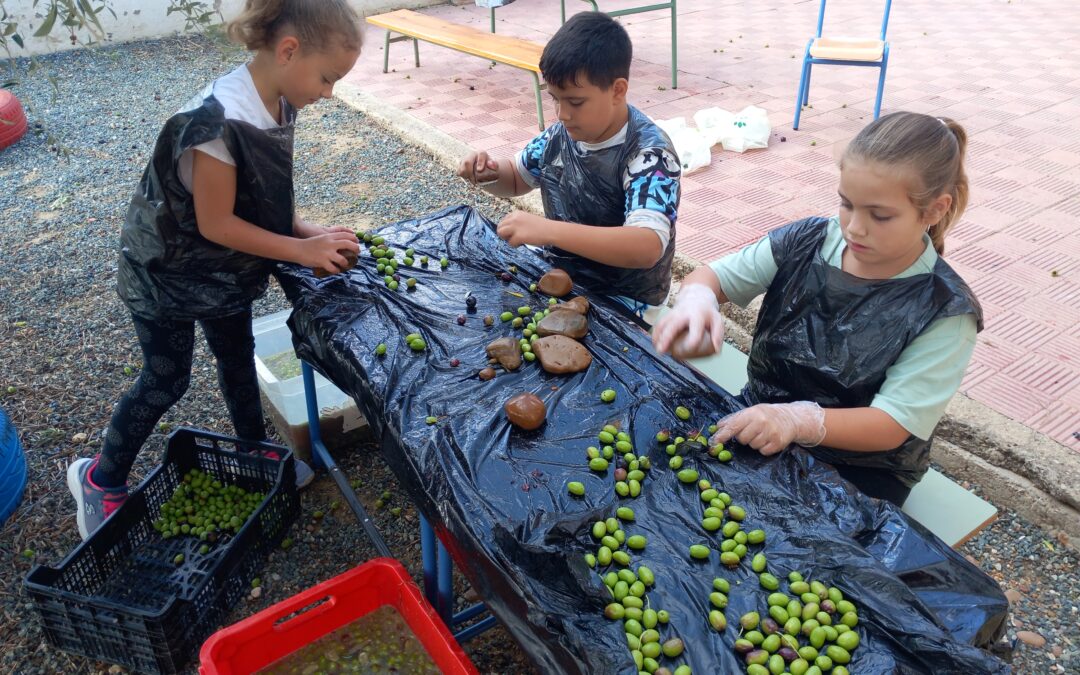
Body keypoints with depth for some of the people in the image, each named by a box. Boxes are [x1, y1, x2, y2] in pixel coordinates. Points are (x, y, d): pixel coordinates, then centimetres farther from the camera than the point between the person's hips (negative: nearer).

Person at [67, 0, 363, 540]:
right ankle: (100, 478, 32)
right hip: (167, 271, -7)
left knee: (238, 359, 20)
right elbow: (216, 224, -28)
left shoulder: (277, 104, -9)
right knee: (166, 380, 7)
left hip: (225, 269, 7)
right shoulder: (220, 121, -35)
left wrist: (308, 231, -12)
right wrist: (302, 250, -24)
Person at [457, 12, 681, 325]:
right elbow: (517, 178, 18)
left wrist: (548, 230, -46)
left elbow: (648, 247, -39)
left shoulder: (649, 155, -23)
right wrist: (489, 173, -8)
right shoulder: (562, 134, -2)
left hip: (620, 303, -7)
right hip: (557, 276, 7)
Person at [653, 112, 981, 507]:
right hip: (756, 424, 4)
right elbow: (715, 276, -1)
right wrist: (696, 299, -28)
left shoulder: (944, 312, -17)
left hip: (856, 473, -3)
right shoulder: (806, 243, -6)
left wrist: (799, 419, -40)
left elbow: (892, 425, -21)